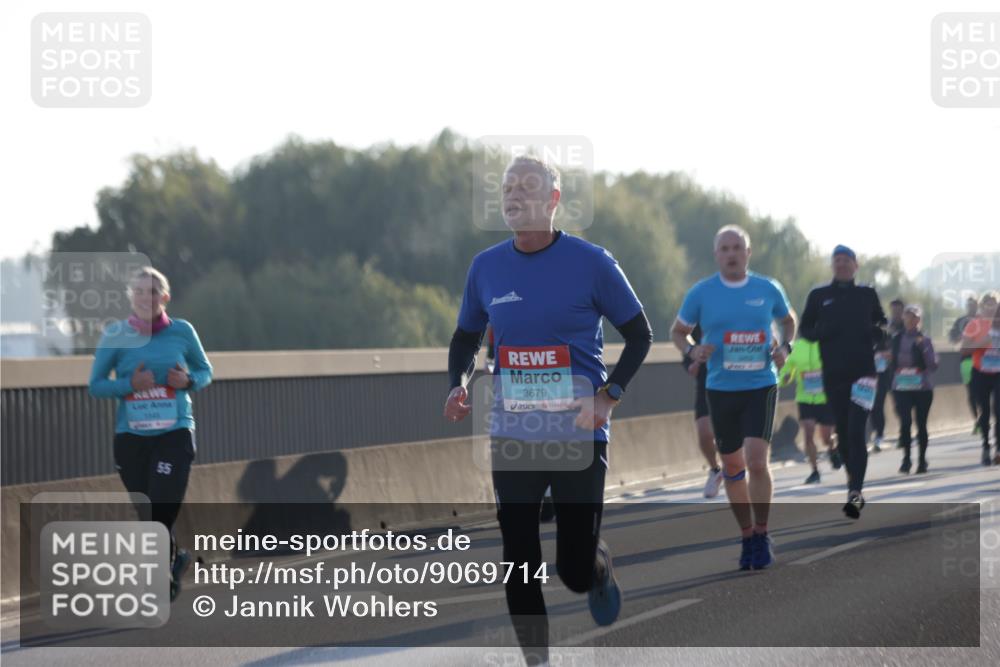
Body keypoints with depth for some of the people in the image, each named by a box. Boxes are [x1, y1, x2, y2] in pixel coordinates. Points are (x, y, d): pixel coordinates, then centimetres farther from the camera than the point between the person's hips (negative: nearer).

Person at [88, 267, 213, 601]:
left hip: (175, 433, -1)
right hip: (130, 436, 1)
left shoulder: (181, 332, 0)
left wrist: (189, 381, -9)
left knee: (162, 510, -13)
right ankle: (174, 558, 36)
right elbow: (95, 386, 1)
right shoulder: (115, 335, -2)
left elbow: (205, 371, 14)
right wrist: (130, 384, -16)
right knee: (145, 514, 8)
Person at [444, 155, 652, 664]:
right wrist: (458, 385, -2)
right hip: (511, 437, 3)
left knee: (575, 569, -1)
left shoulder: (590, 262, -6)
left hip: (579, 435, -3)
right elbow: (466, 337, 18)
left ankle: (599, 566, 35)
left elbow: (639, 335, 2)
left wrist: (609, 397, -10)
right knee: (519, 565, -1)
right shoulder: (486, 267, 4)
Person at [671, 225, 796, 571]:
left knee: (756, 460, -16)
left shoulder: (768, 289, 1)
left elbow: (789, 321, 19)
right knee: (732, 466, 8)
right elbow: (678, 331, 10)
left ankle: (762, 535, 0)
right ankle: (747, 536, 24)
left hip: (761, 386, -1)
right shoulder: (701, 293, -1)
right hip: (720, 389, 2)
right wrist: (692, 350, -11)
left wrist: (785, 347, 0)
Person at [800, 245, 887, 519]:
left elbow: (882, 325, 17)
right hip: (833, 374, 2)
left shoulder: (867, 294, 8)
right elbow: (804, 329, 11)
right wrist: (821, 332, -10)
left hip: (863, 371, -2)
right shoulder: (819, 296, 8)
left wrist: (876, 335, -6)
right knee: (843, 434, 7)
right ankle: (855, 486, 24)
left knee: (856, 432, -15)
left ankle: (855, 492, -21)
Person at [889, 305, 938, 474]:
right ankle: (906, 458, -5)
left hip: (922, 388, -1)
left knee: (921, 423, 5)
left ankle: (922, 460, 16)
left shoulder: (924, 339, -2)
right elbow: (892, 363, 14)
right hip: (901, 388, 1)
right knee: (905, 422, -10)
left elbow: (933, 365, -7)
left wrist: (924, 348, -19)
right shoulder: (896, 338, 6)